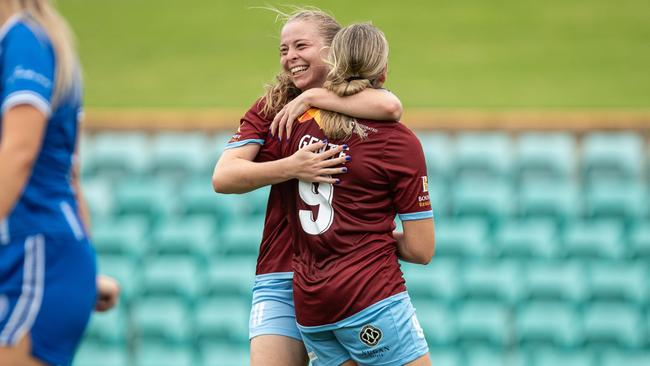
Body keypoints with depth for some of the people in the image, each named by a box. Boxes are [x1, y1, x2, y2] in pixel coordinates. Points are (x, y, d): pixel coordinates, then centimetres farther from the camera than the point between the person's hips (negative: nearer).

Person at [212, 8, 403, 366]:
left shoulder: (359, 103, 3)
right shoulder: (270, 109, 9)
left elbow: (390, 106, -23)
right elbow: (223, 177, -4)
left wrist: (312, 97, -15)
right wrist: (291, 168, -20)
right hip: (282, 278, 1)